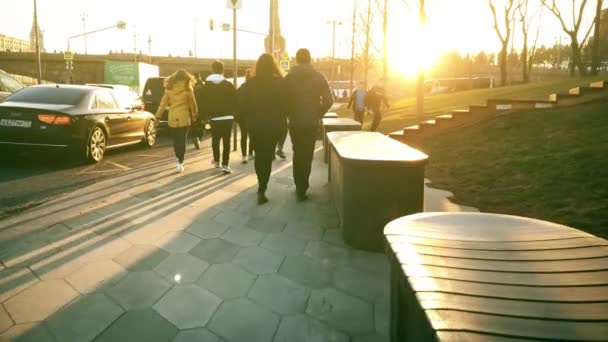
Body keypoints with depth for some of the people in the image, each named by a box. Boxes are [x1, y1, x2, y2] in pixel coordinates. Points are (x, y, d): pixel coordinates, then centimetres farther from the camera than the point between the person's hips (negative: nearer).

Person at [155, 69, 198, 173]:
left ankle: (179, 160, 23)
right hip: (184, 117, -3)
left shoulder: (169, 88, 4)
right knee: (182, 140, -2)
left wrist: (158, 116, 6)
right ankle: (180, 162, -10)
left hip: (172, 118, 3)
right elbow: (192, 103, 2)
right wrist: (194, 115, 15)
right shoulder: (187, 88, -4)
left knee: (176, 140, 14)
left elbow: (163, 103, 3)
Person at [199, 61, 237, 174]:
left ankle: (216, 161, 30)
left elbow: (203, 103, -3)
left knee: (215, 140, 18)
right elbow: (235, 101, -1)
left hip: (214, 118, 1)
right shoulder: (229, 85, -2)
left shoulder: (206, 86, -1)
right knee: (226, 141, -1)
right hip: (228, 117, -1)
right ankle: (225, 165, -7)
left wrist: (206, 115, 9)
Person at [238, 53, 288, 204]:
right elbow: (286, 104, -9)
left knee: (259, 155, 19)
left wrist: (248, 116, 6)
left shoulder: (250, 83, -4)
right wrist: (282, 120, 5)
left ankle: (262, 185, 33)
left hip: (254, 125, 2)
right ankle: (261, 190, -1)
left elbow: (240, 102, -7)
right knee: (267, 156, 6)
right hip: (273, 125, -1)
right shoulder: (280, 83, -8)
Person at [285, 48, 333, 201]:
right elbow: (328, 100, -7)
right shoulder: (319, 77, -3)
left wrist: (289, 115, 10)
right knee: (307, 155, 7)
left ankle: (299, 186, 22)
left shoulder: (289, 77, -4)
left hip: (294, 122, 1)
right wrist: (318, 114, 7)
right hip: (311, 122, -1)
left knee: (297, 153, 17)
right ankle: (302, 188, 5)